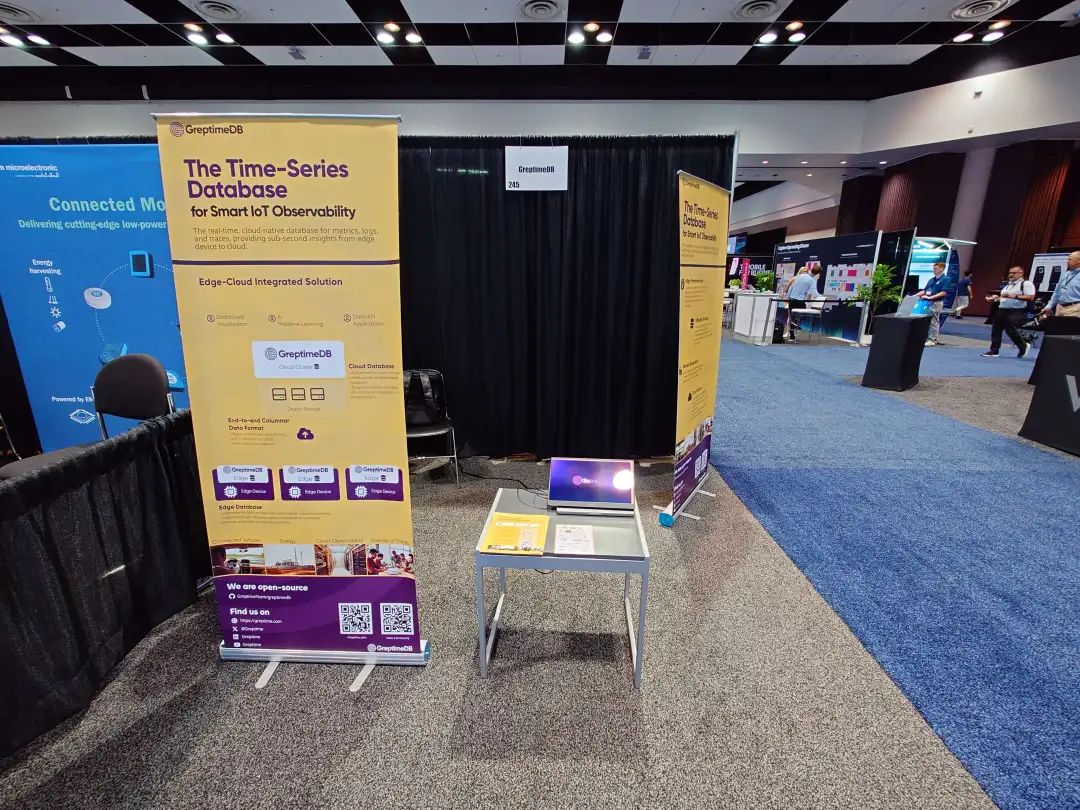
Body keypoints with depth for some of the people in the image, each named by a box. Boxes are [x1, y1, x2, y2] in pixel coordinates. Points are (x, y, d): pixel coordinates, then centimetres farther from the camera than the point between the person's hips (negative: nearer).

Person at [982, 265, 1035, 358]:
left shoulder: (1026, 283, -5)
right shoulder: (1008, 285, 21)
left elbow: (1030, 297, -16)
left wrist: (1015, 296, -23)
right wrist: (996, 298, 11)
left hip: (1016, 312, -8)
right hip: (1002, 310, 8)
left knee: (1011, 330, -13)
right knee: (996, 330, 4)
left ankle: (1023, 346, 11)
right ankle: (994, 350, 9)